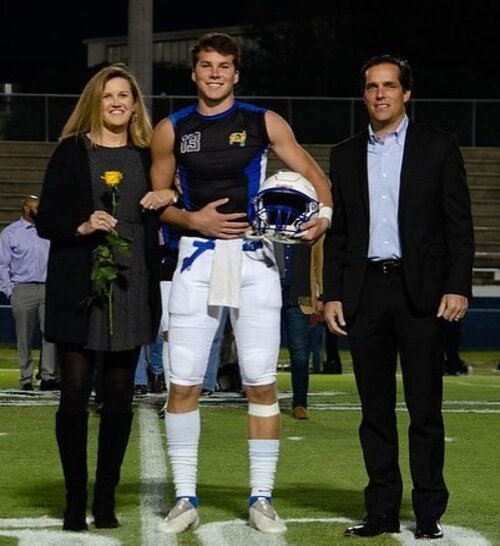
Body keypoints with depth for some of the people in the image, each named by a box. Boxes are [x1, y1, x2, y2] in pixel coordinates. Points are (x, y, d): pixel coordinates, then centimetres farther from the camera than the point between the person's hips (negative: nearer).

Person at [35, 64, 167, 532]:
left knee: (119, 397, 3)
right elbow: (45, 221, 2)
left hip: (130, 288, 2)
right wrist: (81, 227, -17)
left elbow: (159, 223, 21)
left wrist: (166, 199, -1)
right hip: (78, 288, -2)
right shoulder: (71, 153, 5)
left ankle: (105, 498, 11)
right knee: (75, 394, -4)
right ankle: (75, 500, 3)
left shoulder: (148, 156, 12)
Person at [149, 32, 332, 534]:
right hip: (198, 257, 1)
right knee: (183, 382, -3)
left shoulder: (264, 123, 5)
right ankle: (185, 499, 6)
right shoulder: (172, 130, 7)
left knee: (261, 381, -1)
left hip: (254, 257, -1)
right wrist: (192, 219, -7)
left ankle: (261, 498, 7)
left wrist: (324, 214, -13)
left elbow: (313, 175, 7)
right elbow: (157, 200, 11)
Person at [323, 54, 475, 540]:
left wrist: (458, 287, -9)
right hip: (364, 291, 3)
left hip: (420, 291, -3)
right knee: (375, 409, 5)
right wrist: (332, 294, 6)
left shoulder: (438, 148, 4)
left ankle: (429, 514, 3)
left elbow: (459, 224, 0)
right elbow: (337, 232, 14)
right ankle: (382, 511, 11)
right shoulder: (345, 156, 13)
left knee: (424, 409, -1)